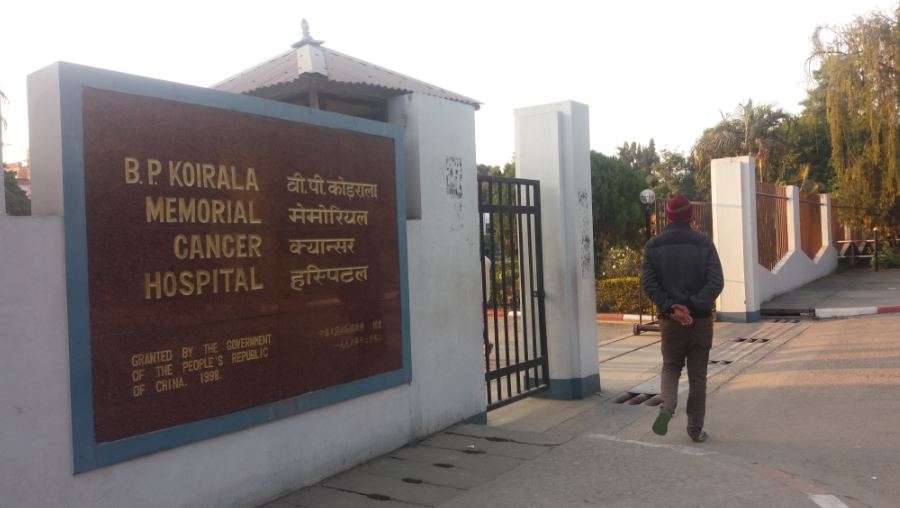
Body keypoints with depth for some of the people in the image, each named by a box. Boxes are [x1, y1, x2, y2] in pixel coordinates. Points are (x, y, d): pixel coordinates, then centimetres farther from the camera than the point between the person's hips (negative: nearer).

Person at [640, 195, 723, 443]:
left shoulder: (654, 245, 1)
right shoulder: (704, 244, -2)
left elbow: (648, 282, -9)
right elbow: (716, 282, -12)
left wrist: (670, 308, -12)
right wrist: (692, 306, -15)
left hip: (670, 319, 1)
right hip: (700, 319, 0)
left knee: (671, 366, 17)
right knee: (698, 375, 10)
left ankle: (667, 405, -9)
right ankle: (695, 429, 16)